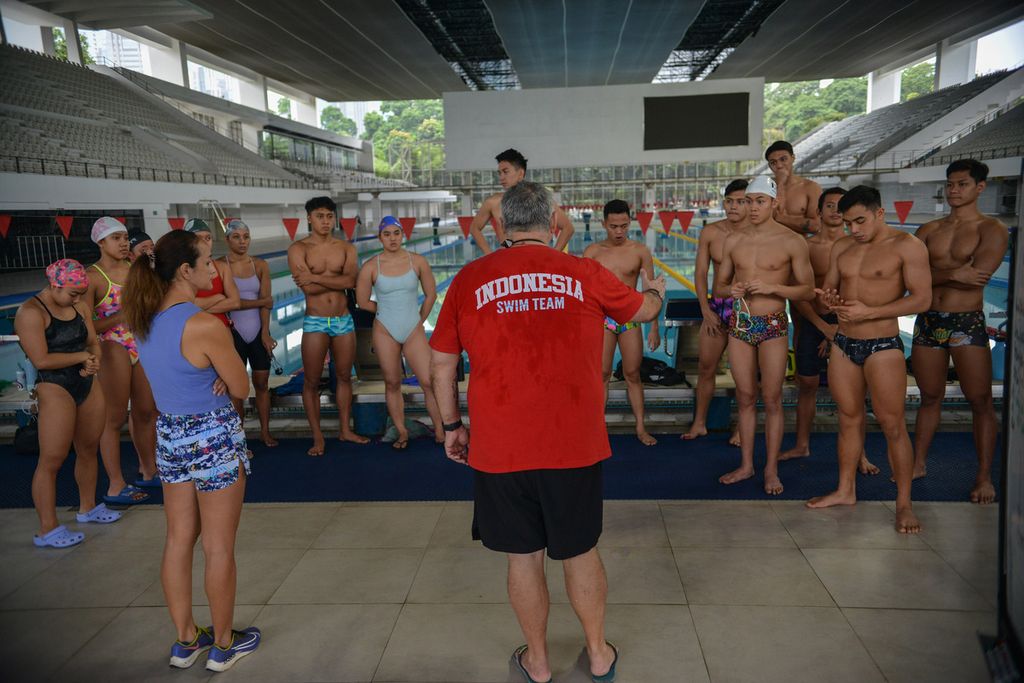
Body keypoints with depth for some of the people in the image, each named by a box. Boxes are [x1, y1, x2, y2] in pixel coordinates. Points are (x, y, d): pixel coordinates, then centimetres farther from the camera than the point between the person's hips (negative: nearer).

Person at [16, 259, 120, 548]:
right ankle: (47, 530, 7)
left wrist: (93, 362, -9)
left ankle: (88, 508, 34)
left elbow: (93, 342, 12)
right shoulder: (31, 312, -14)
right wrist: (81, 356, -9)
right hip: (55, 389, -7)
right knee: (51, 460, -2)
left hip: (88, 384, 7)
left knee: (88, 450, 16)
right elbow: (41, 360, -20)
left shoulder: (79, 306, 7)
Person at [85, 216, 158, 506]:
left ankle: (149, 472, 33)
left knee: (146, 412, 16)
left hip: (142, 346, 6)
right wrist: (121, 316, -18)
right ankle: (116, 488, 14)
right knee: (115, 418, 2)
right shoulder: (93, 276, -11)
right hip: (113, 349, -6)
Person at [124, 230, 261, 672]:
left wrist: (213, 375, -5)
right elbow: (242, 389, -15)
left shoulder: (145, 319, 0)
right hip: (214, 438, -7)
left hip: (169, 435, 7)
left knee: (179, 540, 17)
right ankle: (223, 645, 24)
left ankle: (185, 640, 32)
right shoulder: (206, 326, -24)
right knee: (219, 547, 8)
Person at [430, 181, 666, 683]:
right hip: (574, 444, 1)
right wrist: (655, 289, 40)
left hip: (499, 447, 0)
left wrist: (452, 426, 17)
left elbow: (441, 365, 4)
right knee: (580, 551, 20)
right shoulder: (585, 274, -2)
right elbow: (644, 310, 17)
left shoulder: (470, 279, -2)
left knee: (523, 557, 16)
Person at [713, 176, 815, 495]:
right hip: (739, 324, 3)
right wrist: (731, 290, -9)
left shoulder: (792, 242, -4)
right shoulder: (733, 240, 7)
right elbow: (718, 286, 14)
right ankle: (746, 465, 22)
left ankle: (771, 469, 14)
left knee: (772, 400, 2)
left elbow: (807, 289, -4)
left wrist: (771, 287, -19)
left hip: (773, 326, -3)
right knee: (745, 397, 10)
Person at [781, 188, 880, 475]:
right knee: (806, 384, 9)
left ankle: (859, 453, 13)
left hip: (845, 323, -1)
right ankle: (802, 445, 25)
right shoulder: (805, 246, 0)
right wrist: (823, 326, -5)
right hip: (812, 322, 1)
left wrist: (840, 328, -10)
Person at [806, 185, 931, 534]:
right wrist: (828, 299, -7)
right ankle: (845, 490, 25)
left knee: (892, 425, -2)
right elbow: (829, 287, 18)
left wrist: (869, 312, -22)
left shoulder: (907, 246, -8)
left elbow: (921, 298, -13)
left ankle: (904, 503, 10)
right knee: (849, 418, 13)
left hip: (883, 346, -5)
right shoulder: (841, 247, 10)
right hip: (843, 344, 6)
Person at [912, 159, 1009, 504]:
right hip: (928, 320, 4)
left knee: (980, 401, 1)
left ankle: (984, 477, 11)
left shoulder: (992, 229, -2)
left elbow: (978, 276, -18)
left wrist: (933, 272, -11)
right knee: (929, 397, 14)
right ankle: (919, 463, 25)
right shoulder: (929, 230, 10)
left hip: (967, 323, -4)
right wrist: (953, 273, -16)